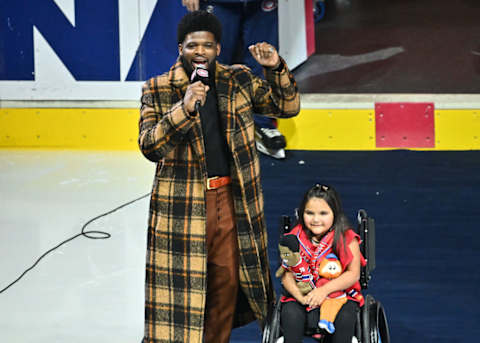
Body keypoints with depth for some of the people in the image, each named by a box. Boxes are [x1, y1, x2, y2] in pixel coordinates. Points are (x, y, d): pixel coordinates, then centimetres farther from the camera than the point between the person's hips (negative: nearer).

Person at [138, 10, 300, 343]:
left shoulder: (239, 81, 5)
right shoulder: (157, 90, -4)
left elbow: (288, 106, 10)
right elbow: (149, 145, -14)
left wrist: (276, 68, -8)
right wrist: (184, 109, -28)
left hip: (231, 199, 4)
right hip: (181, 205, -3)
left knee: (227, 280, 11)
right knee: (181, 286, -4)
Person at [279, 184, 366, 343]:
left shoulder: (347, 239, -5)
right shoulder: (295, 238, 0)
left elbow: (353, 274, -10)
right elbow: (287, 274, -3)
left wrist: (325, 290, -23)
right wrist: (300, 296, -23)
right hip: (303, 293, 1)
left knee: (345, 317, -31)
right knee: (290, 313, -29)